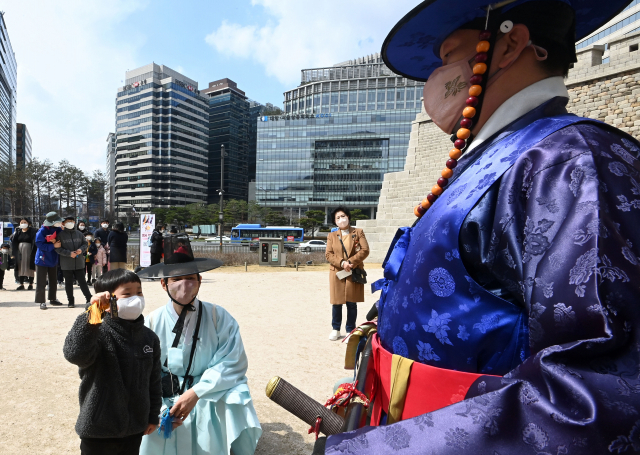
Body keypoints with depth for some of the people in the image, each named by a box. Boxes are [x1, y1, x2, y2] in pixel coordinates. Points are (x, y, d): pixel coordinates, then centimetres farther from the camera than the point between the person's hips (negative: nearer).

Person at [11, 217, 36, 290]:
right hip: (20, 252, 4)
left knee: (30, 268, 0)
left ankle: (31, 284, 8)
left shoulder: (32, 231, -3)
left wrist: (33, 253, -21)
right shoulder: (18, 231, 10)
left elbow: (34, 242, -11)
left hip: (29, 252, -4)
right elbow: (14, 242, 7)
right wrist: (14, 253, -2)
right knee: (20, 268, 6)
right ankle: (21, 284, 11)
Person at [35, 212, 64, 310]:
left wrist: (56, 241, -13)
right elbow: (40, 244, -19)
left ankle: (53, 299, 27)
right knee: (41, 282, -2)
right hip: (42, 260, -6)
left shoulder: (58, 229, 1)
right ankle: (41, 301, 5)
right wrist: (53, 246, -22)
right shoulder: (42, 231, -15)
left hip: (53, 259, 6)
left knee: (53, 281, 15)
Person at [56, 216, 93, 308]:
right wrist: (69, 253, -16)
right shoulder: (61, 235, -1)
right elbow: (58, 248, -5)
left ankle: (89, 298, 13)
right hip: (66, 264, -1)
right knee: (68, 283, 9)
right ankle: (71, 301, 20)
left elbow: (85, 243, 12)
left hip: (79, 263, 1)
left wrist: (81, 249, -9)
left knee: (82, 282, 4)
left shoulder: (79, 234, 6)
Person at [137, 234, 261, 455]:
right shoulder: (153, 321, -7)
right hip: (166, 402, 2)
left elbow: (232, 364, -15)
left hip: (210, 400, -2)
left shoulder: (219, 317, -12)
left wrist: (195, 393, -22)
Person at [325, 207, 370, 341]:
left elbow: (365, 250, -3)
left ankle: (350, 330, 17)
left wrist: (351, 262, -15)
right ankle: (336, 329, 21)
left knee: (352, 303, 3)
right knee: (336, 302, 5)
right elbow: (328, 254, 1)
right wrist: (342, 263, -15)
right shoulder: (331, 236, 13)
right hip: (336, 273, 1)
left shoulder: (358, 232, 8)